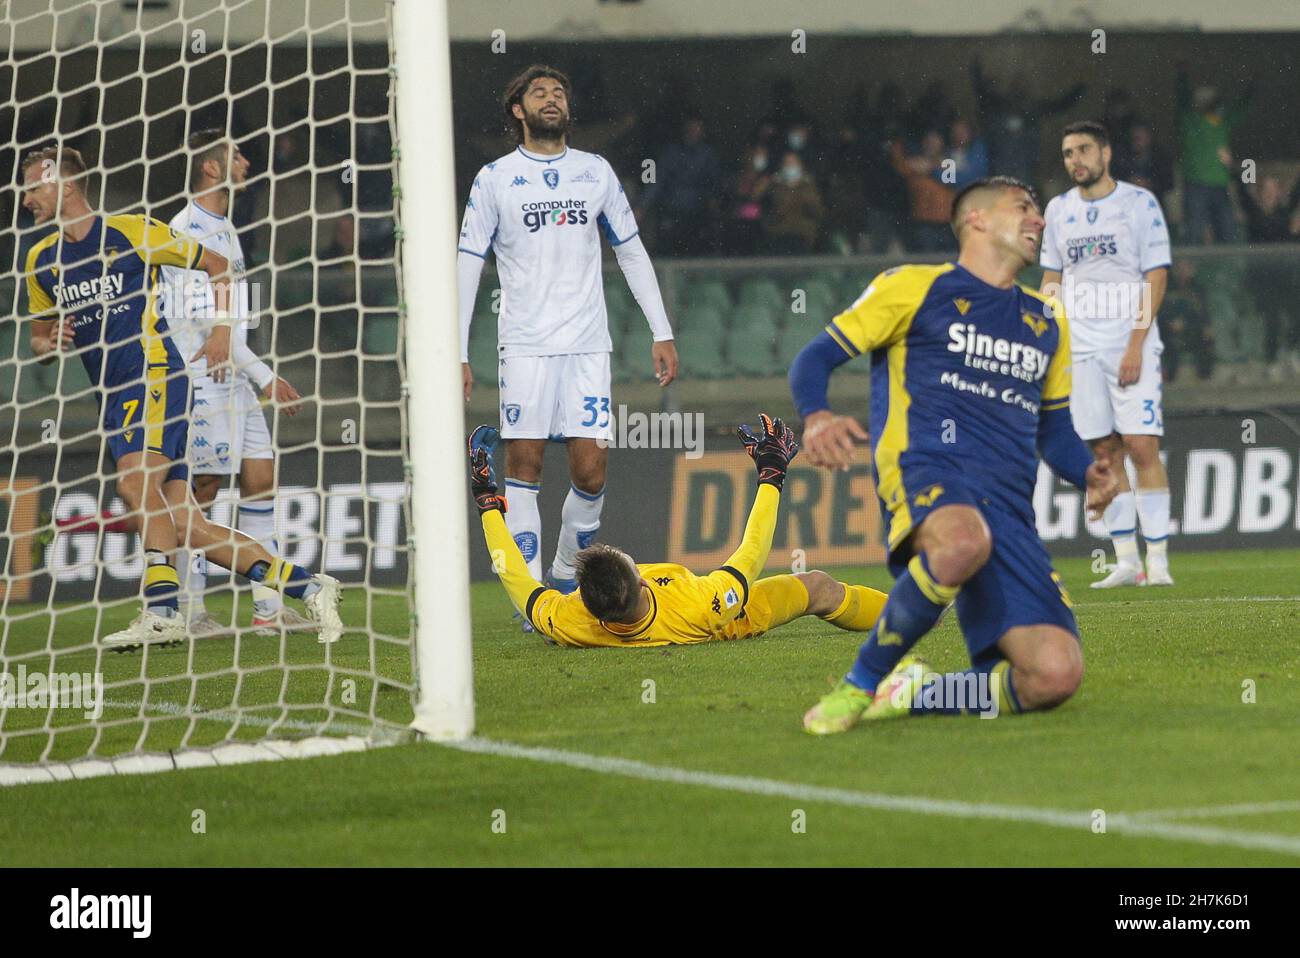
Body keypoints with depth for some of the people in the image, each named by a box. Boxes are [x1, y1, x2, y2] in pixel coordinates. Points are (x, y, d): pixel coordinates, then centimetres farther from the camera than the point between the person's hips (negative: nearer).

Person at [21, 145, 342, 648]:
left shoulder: (132, 231, -3)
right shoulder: (42, 260, 13)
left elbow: (217, 265, 7)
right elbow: (39, 340, 24)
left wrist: (222, 328, -4)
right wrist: (52, 343, 1)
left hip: (156, 377, -6)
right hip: (113, 398, 6)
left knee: (136, 480, -30)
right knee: (187, 527, -1)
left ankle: (162, 612, -32)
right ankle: (308, 587, 5)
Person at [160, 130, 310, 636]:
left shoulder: (223, 228, 18)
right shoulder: (187, 230, -13)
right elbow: (204, 318, -18)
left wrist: (260, 376, 20)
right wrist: (264, 376, -17)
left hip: (235, 380, 9)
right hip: (200, 379, -9)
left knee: (261, 478, 4)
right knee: (202, 488, -7)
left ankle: (269, 607, 5)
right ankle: (190, 611, -1)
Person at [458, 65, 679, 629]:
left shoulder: (596, 172, 11)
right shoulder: (494, 179, 4)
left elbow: (631, 253, 16)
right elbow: (467, 266, 4)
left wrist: (661, 334, 10)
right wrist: (457, 354, -3)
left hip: (587, 343, 2)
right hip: (524, 344, -2)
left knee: (590, 470, -5)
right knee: (524, 463, -5)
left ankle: (568, 574, 16)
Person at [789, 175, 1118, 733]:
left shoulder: (1048, 322, 28)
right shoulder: (914, 288, 12)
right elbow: (816, 357, 10)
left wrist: (1087, 473, 11)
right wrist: (816, 417, -13)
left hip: (1009, 505, 5)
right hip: (925, 470, -5)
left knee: (1055, 676, -17)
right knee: (965, 541, -44)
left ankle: (911, 695, 9)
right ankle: (861, 683, -23)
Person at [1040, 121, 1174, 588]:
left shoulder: (1140, 203, -2)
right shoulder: (1058, 210, 12)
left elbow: (1156, 277, -6)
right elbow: (1051, 281, 17)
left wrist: (1136, 345, -14)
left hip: (1132, 345, -4)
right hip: (1081, 350, 4)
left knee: (1143, 449, -10)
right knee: (1105, 454, 3)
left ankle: (1157, 562, -9)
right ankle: (1126, 561, 7)